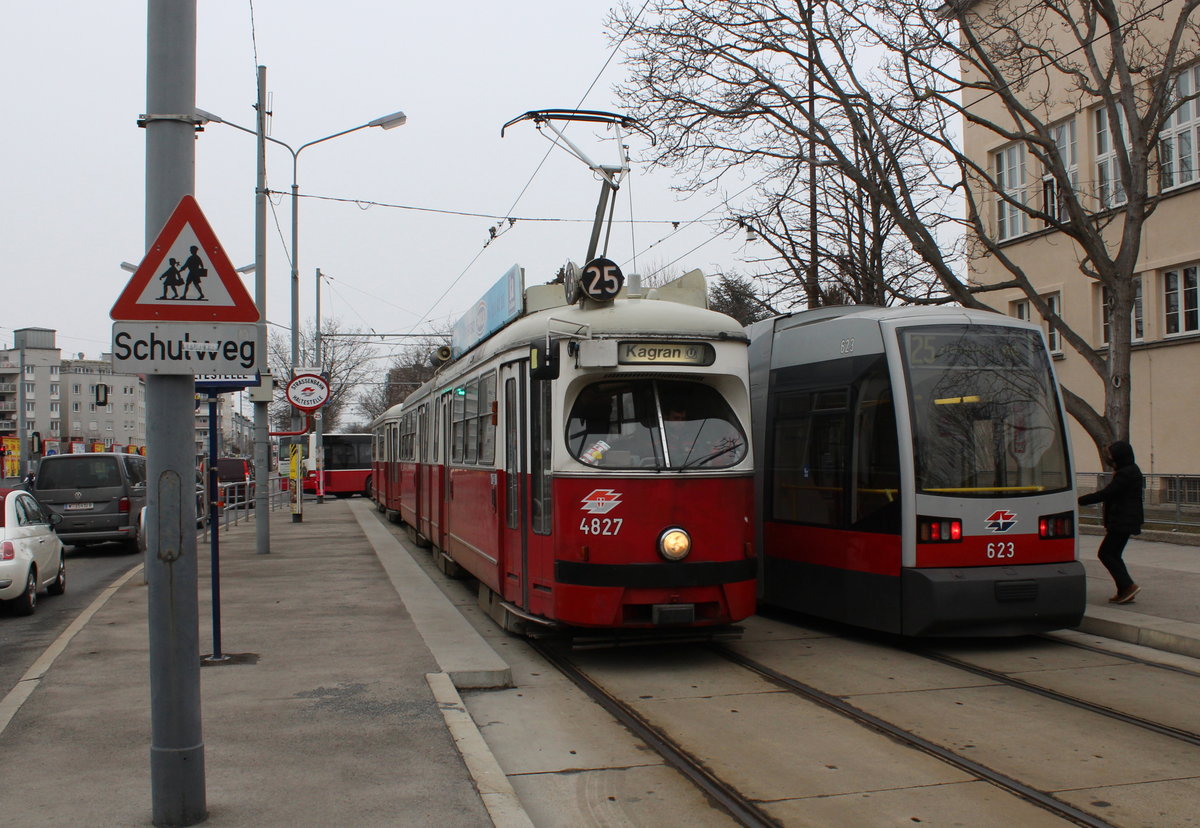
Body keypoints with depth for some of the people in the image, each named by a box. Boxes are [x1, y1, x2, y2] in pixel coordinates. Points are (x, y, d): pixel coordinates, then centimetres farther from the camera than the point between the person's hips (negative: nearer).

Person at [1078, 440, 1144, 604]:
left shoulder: (1126, 474, -17)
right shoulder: (1130, 471, 17)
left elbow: (1106, 494, -22)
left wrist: (1080, 501, -20)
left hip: (1123, 521, -10)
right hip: (1124, 521, 10)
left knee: (1106, 553, -7)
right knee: (1113, 555, 11)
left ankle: (1128, 586, -9)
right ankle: (1124, 592, 12)